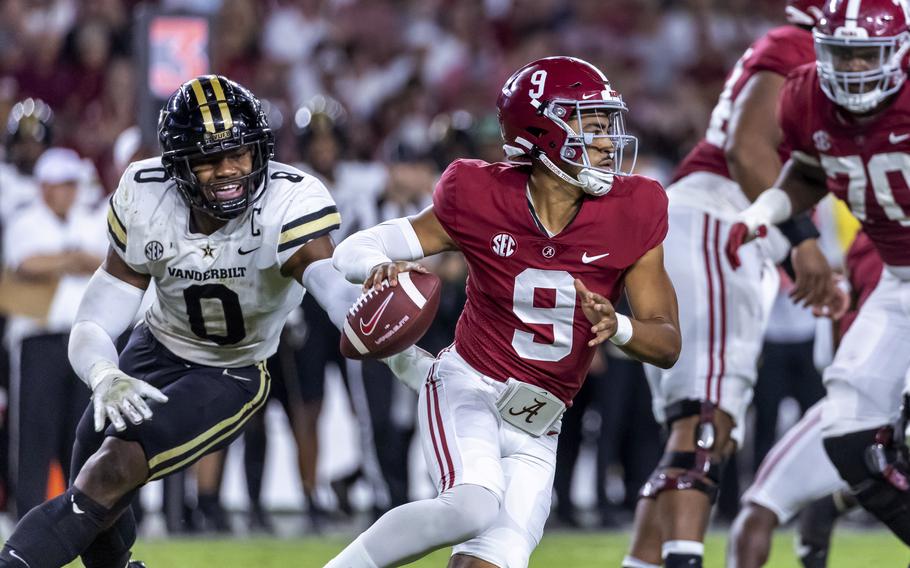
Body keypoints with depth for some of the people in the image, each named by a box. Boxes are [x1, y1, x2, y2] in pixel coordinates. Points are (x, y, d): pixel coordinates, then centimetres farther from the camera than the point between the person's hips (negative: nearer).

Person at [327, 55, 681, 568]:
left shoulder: (629, 214, -6)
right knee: (473, 507, -31)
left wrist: (617, 326, -25)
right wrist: (381, 268, -29)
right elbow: (353, 251, -5)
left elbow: (667, 344, -3)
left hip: (536, 430, 4)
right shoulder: (482, 201, -12)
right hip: (468, 389, -4)